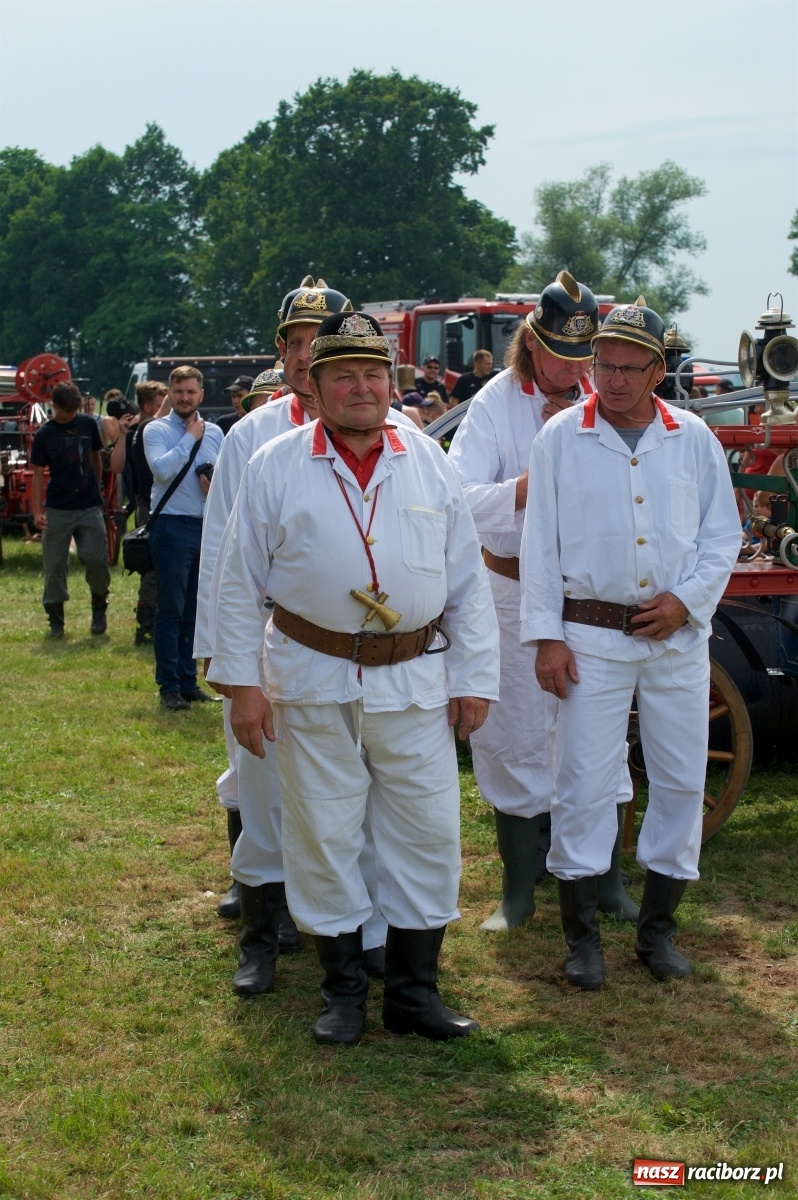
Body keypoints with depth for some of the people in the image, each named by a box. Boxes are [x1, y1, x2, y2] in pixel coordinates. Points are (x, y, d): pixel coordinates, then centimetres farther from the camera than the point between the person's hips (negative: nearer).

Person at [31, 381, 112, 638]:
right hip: (57, 509, -1)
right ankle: (55, 620, 9)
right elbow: (38, 474, -3)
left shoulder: (88, 424, 3)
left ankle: (99, 607, 17)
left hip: (89, 507, 1)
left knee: (96, 558, -6)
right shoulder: (44, 435, -3)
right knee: (55, 565, 0)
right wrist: (37, 511, -11)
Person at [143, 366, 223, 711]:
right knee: (171, 609, -3)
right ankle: (169, 686, 3)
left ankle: (188, 681, 18)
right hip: (172, 527, -5)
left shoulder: (214, 432, 13)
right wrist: (190, 437, -12)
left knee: (196, 610, 10)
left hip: (208, 526, 5)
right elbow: (162, 469, -19)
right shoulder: (156, 430, -2)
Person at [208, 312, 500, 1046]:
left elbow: (468, 579, 8)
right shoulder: (276, 467, 0)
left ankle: (413, 991, 18)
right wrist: (241, 681, -4)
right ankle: (343, 991, 21)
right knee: (323, 835, 6)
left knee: (429, 833, 4)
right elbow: (239, 582, 1)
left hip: (415, 682, 2)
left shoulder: (429, 464, 7)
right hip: (314, 685, -2)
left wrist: (475, 677, 4)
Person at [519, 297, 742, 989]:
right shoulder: (561, 438, 0)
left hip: (678, 639, 2)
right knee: (585, 784, -1)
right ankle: (582, 936, 11)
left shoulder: (694, 439, 5)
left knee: (682, 781, 6)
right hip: (592, 638, -2)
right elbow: (539, 541, 0)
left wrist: (686, 599, -8)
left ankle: (658, 927, 21)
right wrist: (546, 635, -5)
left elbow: (723, 534, 8)